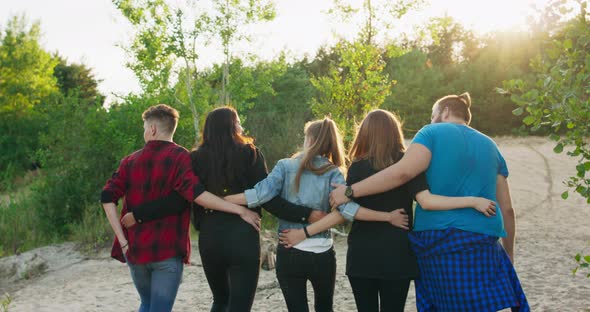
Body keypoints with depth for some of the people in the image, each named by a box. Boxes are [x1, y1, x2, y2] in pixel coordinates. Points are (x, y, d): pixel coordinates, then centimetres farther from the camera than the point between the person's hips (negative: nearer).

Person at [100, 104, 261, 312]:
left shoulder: (130, 161, 6)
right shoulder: (179, 157, -8)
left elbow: (108, 198, -3)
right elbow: (195, 193, -23)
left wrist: (123, 241, -4)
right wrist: (240, 210, -22)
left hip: (135, 251, 4)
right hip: (167, 252, -4)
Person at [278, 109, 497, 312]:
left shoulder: (358, 167, -3)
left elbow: (344, 212, -8)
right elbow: (427, 201, -16)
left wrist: (304, 233, -3)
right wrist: (473, 201, -13)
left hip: (362, 257, 0)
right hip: (396, 257, 0)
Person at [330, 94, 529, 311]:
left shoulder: (433, 133, 4)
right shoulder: (489, 146, 18)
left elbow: (402, 172, -14)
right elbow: (506, 208, 16)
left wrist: (350, 191, -11)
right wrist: (509, 253, 26)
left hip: (436, 239, -3)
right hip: (482, 244, 3)